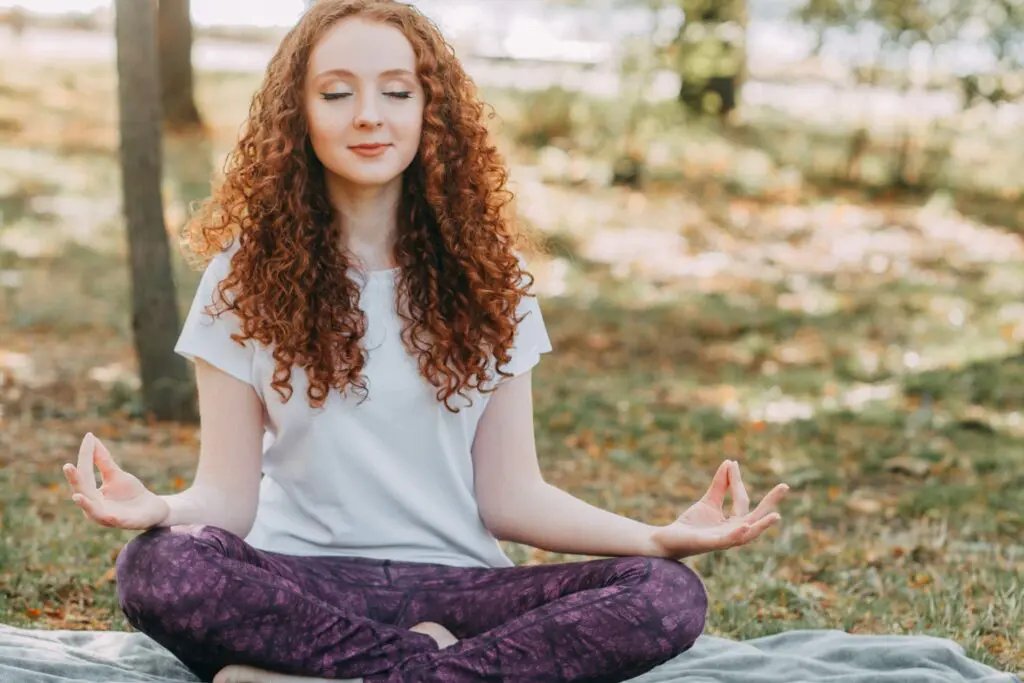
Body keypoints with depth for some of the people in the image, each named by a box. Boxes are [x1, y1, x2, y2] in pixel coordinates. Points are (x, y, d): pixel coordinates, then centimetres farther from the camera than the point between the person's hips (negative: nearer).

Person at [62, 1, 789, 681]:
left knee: (669, 594, -26)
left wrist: (662, 536, -14)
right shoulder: (248, 274, 2)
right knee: (159, 566, -35)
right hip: (299, 584, -2)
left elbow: (511, 495, 3)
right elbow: (228, 494, -3)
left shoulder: (485, 270, 6)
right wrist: (160, 509, -27)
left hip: (454, 582, 2)